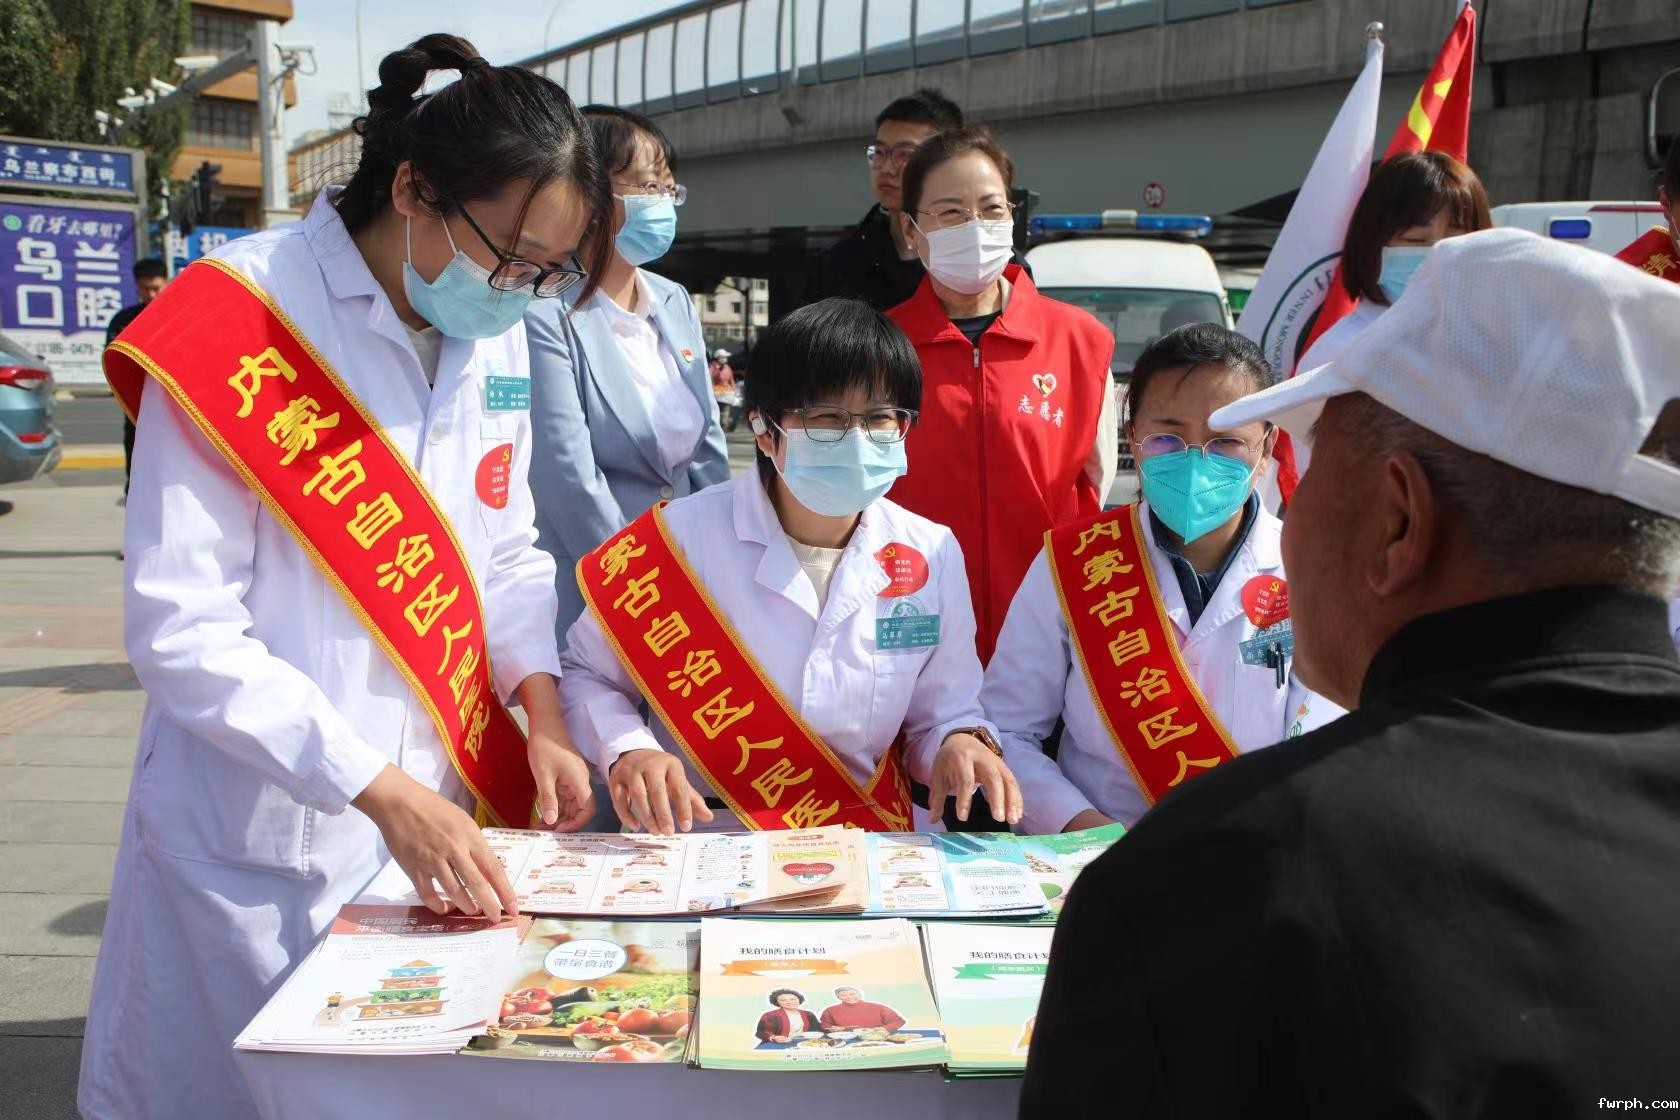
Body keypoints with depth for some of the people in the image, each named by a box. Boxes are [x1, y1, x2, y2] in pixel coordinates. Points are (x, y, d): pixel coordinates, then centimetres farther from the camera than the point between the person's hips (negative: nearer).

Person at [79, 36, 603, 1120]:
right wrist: (383, 791, -23)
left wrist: (543, 714, -2)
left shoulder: (497, 335, 3)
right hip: (260, 831, -5)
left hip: (439, 805, 6)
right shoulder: (238, 331, -16)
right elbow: (181, 632, -19)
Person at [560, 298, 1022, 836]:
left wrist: (961, 742, -12)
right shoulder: (678, 540, -10)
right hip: (700, 847, -6)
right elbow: (584, 674, 2)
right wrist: (627, 750, -17)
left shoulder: (932, 555, 0)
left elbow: (941, 713, 10)